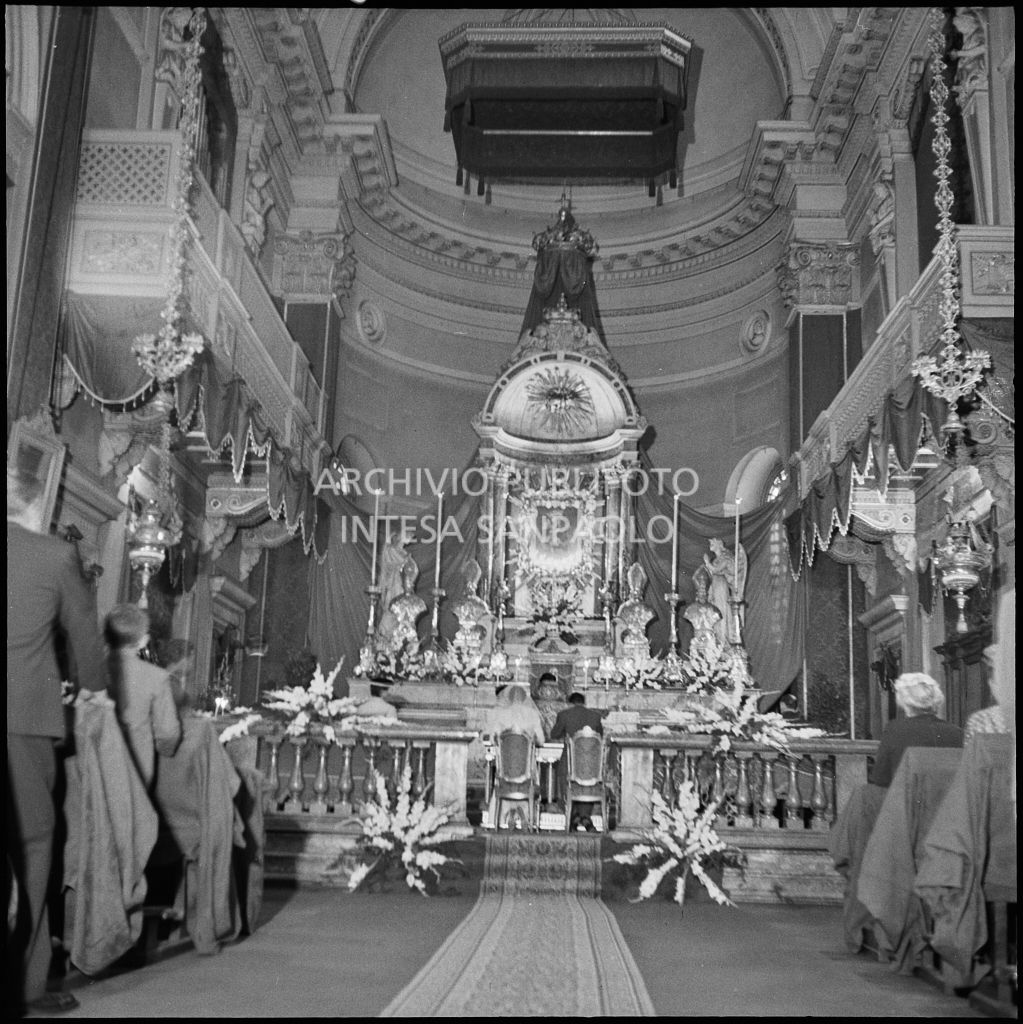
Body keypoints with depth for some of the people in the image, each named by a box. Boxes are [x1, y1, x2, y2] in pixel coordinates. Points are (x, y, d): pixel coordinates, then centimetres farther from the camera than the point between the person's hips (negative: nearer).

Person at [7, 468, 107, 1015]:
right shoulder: (55, 556, -1)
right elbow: (84, 634, 9)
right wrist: (94, 688, 27)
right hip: (25, 716, -4)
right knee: (29, 843, 5)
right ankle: (26, 982, 9)